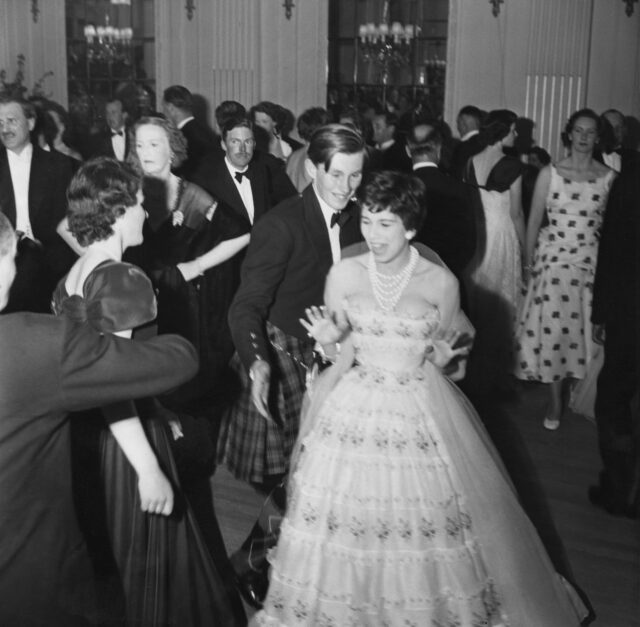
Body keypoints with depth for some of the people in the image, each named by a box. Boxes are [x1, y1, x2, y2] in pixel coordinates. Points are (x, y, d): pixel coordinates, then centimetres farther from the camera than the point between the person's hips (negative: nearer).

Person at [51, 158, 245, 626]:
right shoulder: (122, 279, -20)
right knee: (146, 551, 9)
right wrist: (150, 470, -25)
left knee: (108, 555, 22)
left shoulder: (72, 278, 4)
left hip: (86, 435, 8)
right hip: (125, 442, -8)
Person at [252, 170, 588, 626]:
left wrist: (440, 360, -12)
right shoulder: (343, 275, -1)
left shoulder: (441, 283, -3)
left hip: (419, 415, -1)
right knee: (344, 516, 4)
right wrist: (330, 341, -17)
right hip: (354, 412, 1)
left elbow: (441, 357, 9)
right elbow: (341, 356, 4)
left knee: (425, 526, 0)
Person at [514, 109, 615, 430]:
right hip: (553, 259, 0)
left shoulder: (609, 177, 2)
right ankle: (555, 400, 14)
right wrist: (529, 263, 2)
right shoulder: (549, 173, 2)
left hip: (591, 262, 0)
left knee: (585, 328, 3)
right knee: (551, 327, 0)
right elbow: (534, 220, 4)